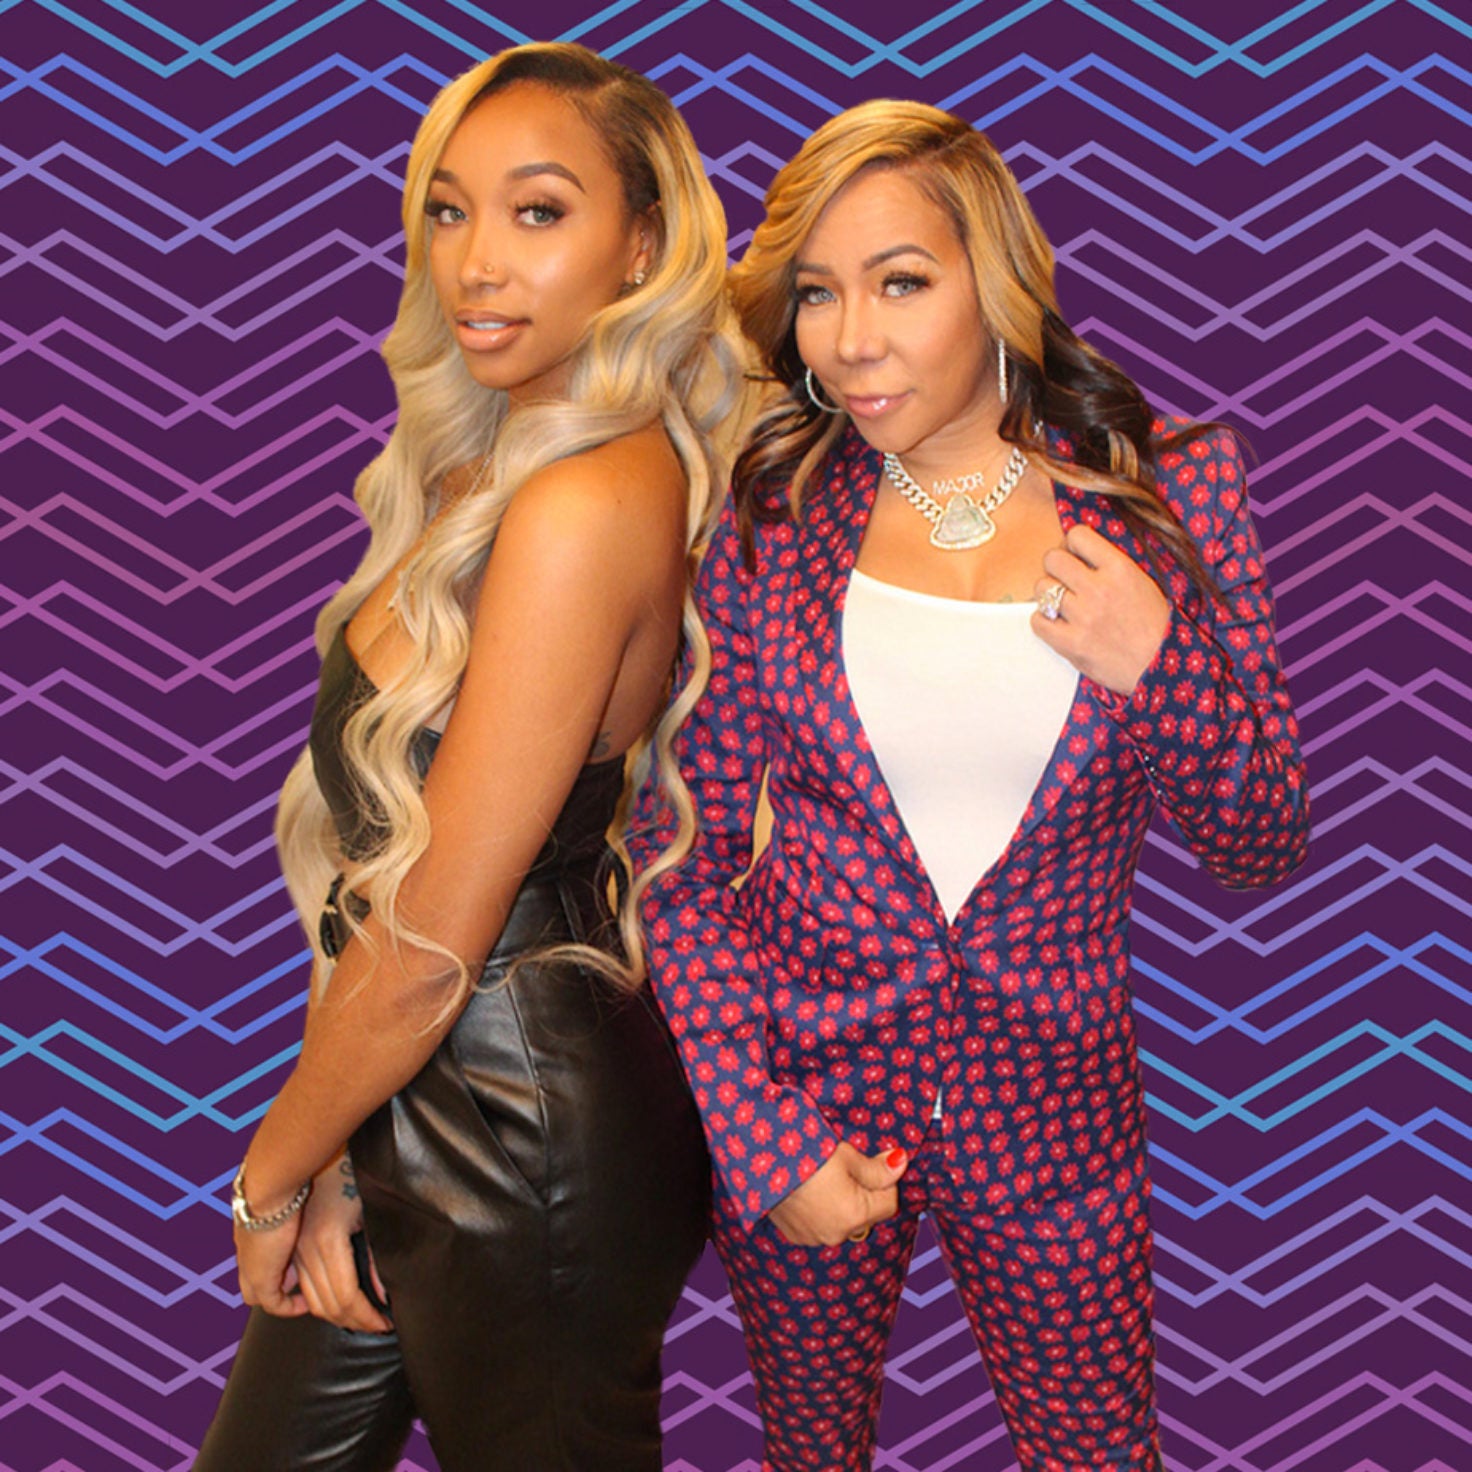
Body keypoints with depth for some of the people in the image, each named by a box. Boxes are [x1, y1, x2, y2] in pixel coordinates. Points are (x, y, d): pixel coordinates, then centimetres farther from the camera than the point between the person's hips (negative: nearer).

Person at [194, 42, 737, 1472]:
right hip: (416, 1111, 8)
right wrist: (337, 1170, -1)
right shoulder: (503, 462, 4)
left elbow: (427, 950, -21)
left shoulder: (585, 508, -25)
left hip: (519, 1148, -8)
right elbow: (386, 849, 1)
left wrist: (272, 1180, -5)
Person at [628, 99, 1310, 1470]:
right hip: (800, 1092, 1)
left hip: (1050, 1114, 0)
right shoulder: (771, 516, -8)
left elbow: (1261, 846, -2)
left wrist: (1161, 660, -20)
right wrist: (763, 1140, -11)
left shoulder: (1166, 490, -7)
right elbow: (680, 857, -5)